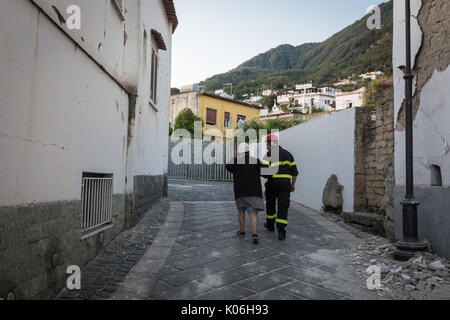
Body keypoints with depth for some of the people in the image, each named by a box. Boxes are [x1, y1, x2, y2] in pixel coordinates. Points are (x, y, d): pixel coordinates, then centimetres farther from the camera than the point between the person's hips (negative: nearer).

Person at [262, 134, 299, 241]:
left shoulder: (269, 155, -6)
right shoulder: (287, 154, 12)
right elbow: (294, 172, 13)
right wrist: (293, 185, 20)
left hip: (272, 183, -3)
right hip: (285, 184, 3)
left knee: (270, 204, 18)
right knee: (283, 206, 1)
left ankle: (270, 224, 35)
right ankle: (281, 231, -7)